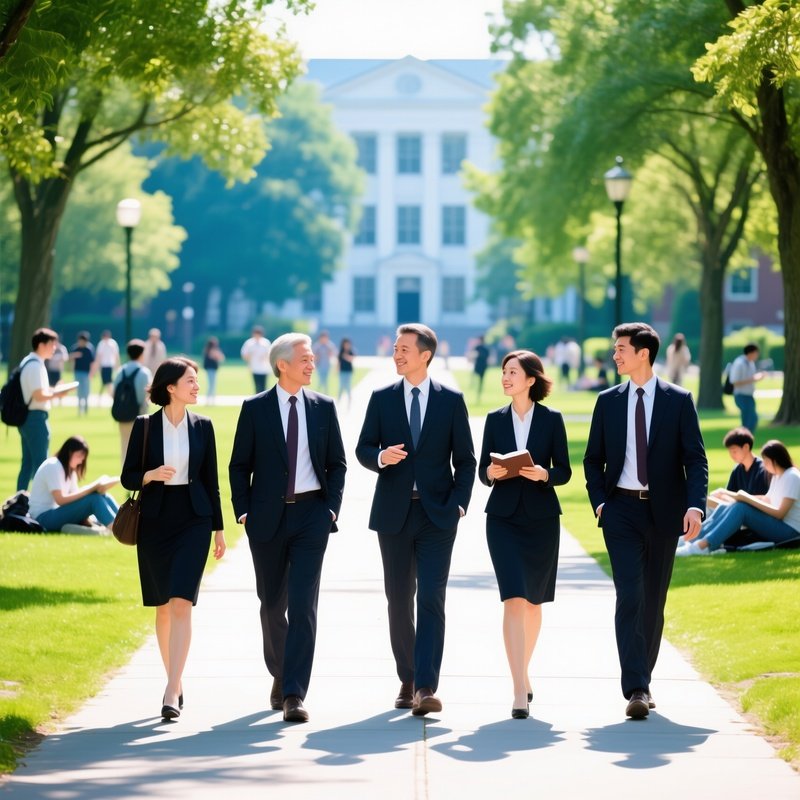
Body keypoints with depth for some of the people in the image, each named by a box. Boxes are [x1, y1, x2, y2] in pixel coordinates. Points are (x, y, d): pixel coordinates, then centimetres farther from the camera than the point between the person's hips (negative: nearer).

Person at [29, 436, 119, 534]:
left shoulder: (70, 471, 15)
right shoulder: (52, 466, -13)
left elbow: (75, 496, 6)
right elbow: (60, 500, -22)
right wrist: (91, 488, -24)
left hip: (57, 513, 8)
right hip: (44, 517, -8)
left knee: (102, 496, -10)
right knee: (93, 498, -26)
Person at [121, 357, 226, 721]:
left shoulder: (202, 426, 4)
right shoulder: (144, 426, 0)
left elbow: (210, 478, 9)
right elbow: (128, 477, 3)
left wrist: (219, 528, 9)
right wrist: (150, 476, -19)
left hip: (193, 520, 0)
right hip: (156, 521, 0)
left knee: (181, 604, -13)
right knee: (164, 606, 9)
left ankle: (172, 693, -17)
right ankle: (176, 681, 25)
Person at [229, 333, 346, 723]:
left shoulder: (323, 407, 4)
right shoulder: (255, 408, 0)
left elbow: (337, 463, 8)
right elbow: (239, 465, 4)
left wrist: (332, 508, -2)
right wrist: (243, 512, -5)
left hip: (311, 514, 0)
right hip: (268, 516, 0)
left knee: (303, 605, -9)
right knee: (272, 603, 12)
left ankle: (294, 694, -11)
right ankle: (281, 675, 34)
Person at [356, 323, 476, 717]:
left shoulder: (451, 400, 3)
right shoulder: (382, 398, 7)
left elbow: (465, 459, 5)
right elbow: (363, 449, 7)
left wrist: (459, 503, -7)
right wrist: (381, 456, -16)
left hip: (436, 514, -2)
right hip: (394, 512, 2)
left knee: (431, 598, -11)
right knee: (399, 599, 8)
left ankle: (426, 688, -17)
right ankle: (407, 680, 20)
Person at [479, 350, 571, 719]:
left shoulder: (551, 420, 1)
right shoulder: (495, 420, 6)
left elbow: (564, 471, 1)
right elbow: (483, 470, 7)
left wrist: (543, 474, -18)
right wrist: (491, 472, -15)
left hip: (541, 518, 0)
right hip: (504, 518, 0)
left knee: (533, 600, 13)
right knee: (513, 599, -12)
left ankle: (523, 672, 34)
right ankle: (520, 691, -16)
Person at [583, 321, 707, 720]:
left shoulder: (678, 400, 0)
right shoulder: (608, 401, 7)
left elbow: (695, 458, -2)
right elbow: (593, 459, 13)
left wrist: (695, 505, -15)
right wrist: (599, 502, -1)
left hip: (663, 511, 0)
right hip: (622, 509, 0)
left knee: (654, 600, 8)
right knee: (629, 595, -12)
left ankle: (643, 680, 23)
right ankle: (635, 690, -18)